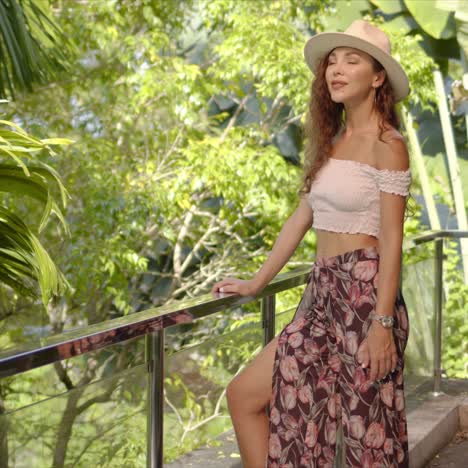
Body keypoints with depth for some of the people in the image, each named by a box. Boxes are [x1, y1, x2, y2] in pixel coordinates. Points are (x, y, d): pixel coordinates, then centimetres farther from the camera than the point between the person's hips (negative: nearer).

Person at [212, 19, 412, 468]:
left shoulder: (386, 145, -9)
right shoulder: (329, 141, 15)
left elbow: (391, 241, -13)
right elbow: (301, 218, 19)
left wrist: (382, 323, -19)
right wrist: (256, 283, 21)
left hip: (363, 294, -8)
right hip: (322, 294, 8)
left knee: (368, 432, 0)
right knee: (243, 395, 5)